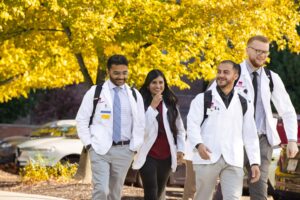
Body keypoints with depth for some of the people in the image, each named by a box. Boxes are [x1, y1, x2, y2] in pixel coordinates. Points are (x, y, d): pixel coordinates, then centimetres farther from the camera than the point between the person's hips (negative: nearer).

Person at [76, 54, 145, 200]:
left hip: (124, 151, 3)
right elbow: (81, 119, 3)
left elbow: (140, 123, 12)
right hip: (100, 150, -3)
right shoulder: (95, 92, -1)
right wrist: (88, 143, -5)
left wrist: (135, 147, 2)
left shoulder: (135, 95, 7)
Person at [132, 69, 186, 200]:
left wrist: (180, 149, 8)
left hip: (166, 156, 5)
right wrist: (152, 106, -16)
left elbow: (180, 129, 17)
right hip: (148, 155, -5)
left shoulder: (171, 104, 9)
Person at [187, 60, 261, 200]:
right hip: (207, 158, -1)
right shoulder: (202, 99, 8)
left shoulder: (244, 104, 16)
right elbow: (192, 125, -2)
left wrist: (255, 162, 6)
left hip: (233, 161, 1)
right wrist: (198, 144, -22)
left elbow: (250, 136, 15)